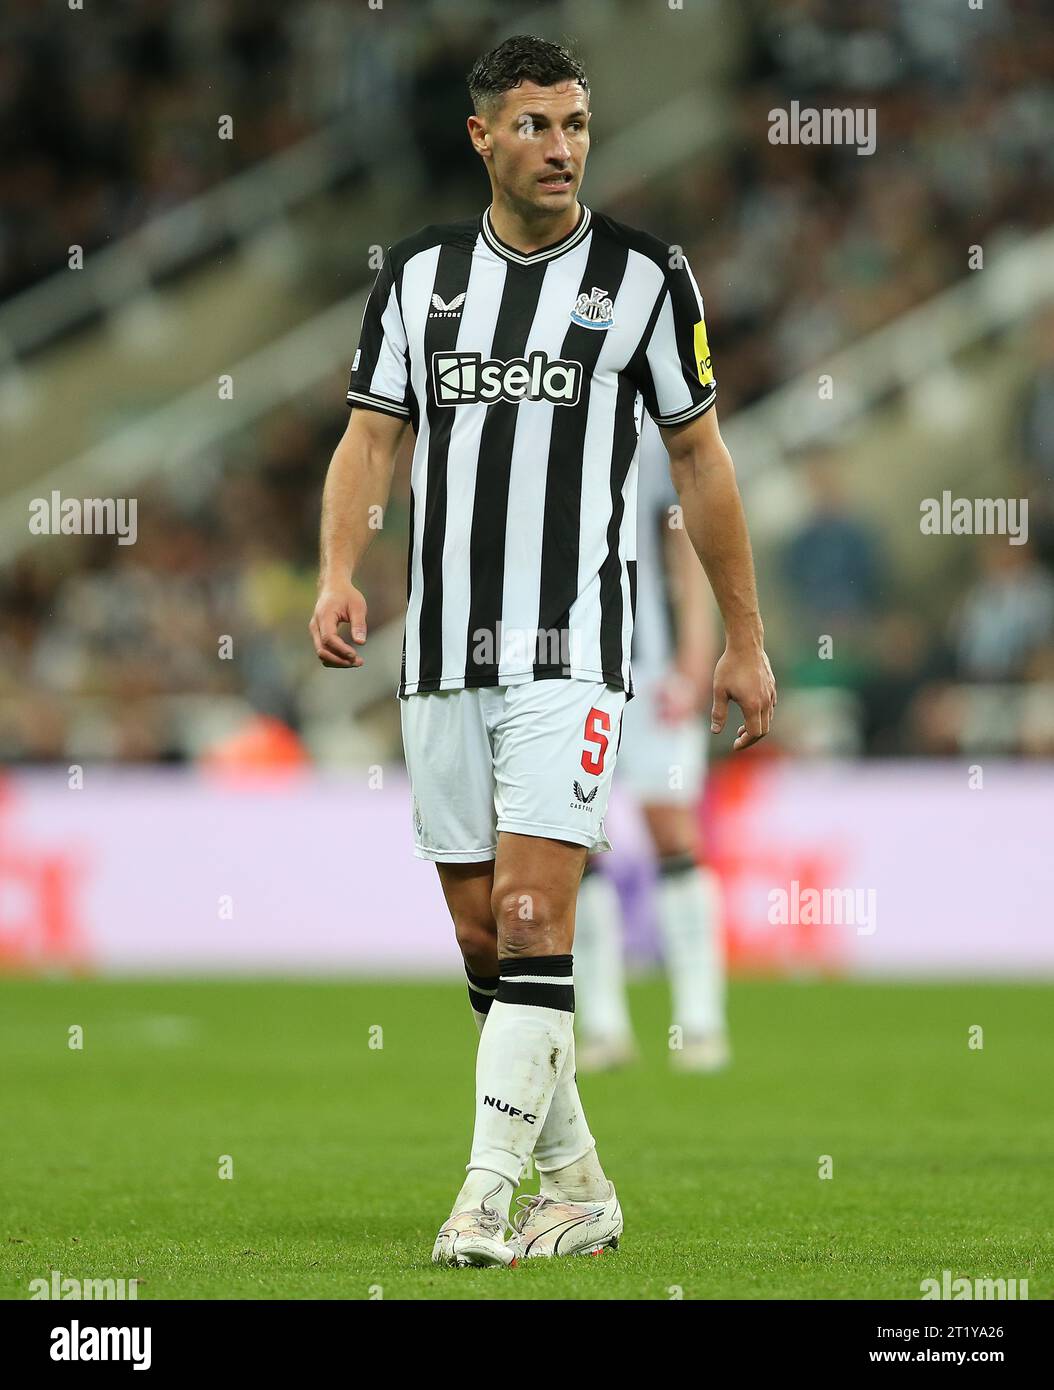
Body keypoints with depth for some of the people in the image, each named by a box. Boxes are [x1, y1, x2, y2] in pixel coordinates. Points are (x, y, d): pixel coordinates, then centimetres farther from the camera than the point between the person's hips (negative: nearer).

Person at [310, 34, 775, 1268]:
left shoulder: (642, 276, 1)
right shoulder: (420, 274, 9)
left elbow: (698, 458, 6)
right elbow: (371, 435, 7)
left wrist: (746, 639, 6)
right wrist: (338, 573, -11)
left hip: (570, 650, -4)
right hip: (442, 653, 4)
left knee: (530, 917, -15)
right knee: (481, 937, 6)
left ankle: (487, 1195, -15)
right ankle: (577, 1189, 17)